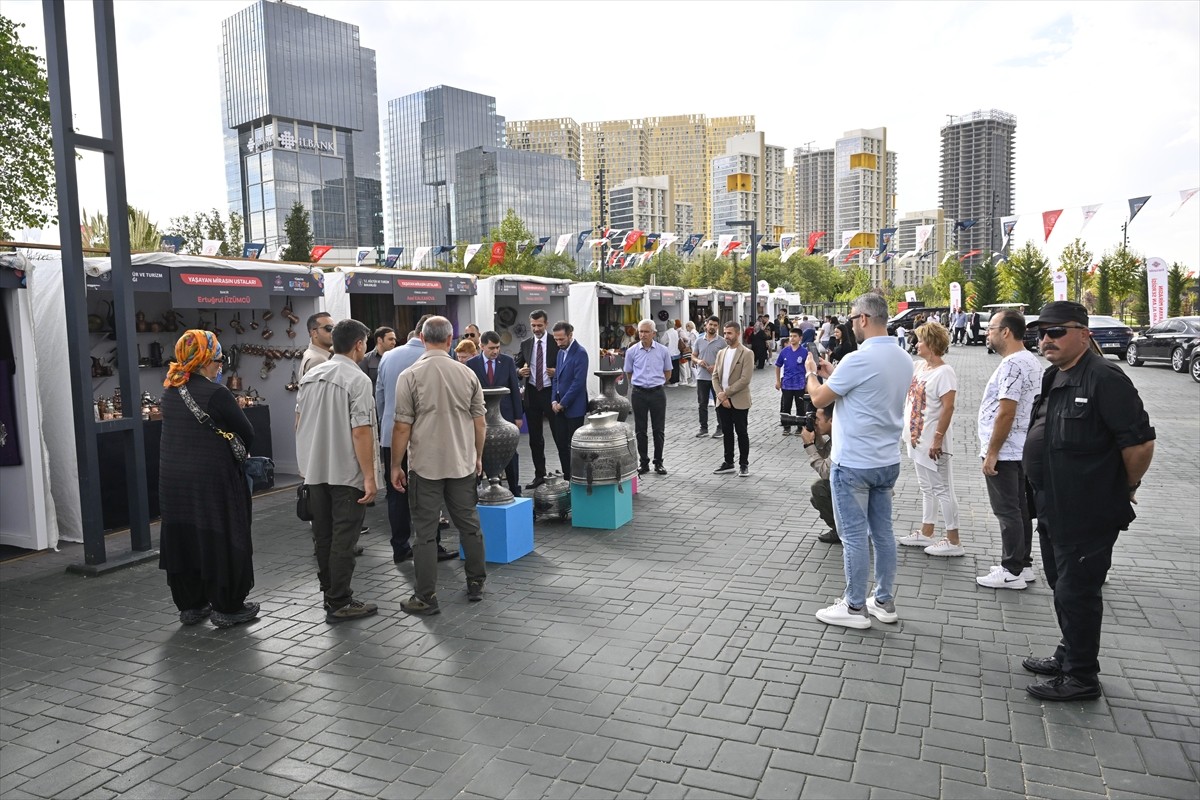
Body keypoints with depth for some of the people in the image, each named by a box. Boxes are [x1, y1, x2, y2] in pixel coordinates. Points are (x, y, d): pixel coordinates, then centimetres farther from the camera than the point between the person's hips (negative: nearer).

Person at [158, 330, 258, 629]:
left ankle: (190, 605, 26)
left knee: (182, 537, 14)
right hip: (212, 479, -7)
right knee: (219, 539, 3)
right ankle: (227, 608, 12)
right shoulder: (215, 393, -17)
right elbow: (247, 432, -11)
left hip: (173, 478, 7)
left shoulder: (170, 392, 5)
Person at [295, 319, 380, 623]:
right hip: (347, 473, -7)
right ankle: (339, 603, 6)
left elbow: (299, 421, 15)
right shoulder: (358, 380, -14)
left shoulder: (310, 375, 8)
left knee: (323, 535, 15)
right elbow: (361, 431, -19)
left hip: (314, 470, 7)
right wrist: (370, 476, -16)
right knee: (344, 538, 0)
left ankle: (330, 593, 27)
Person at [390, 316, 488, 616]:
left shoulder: (410, 375, -9)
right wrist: (478, 456, 18)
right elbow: (480, 423, 4)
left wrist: (395, 466, 2)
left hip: (425, 465, -3)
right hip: (463, 464, 3)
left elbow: (402, 427, -9)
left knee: (425, 532, 4)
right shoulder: (467, 374, -1)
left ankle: (426, 598, 9)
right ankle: (476, 584, 25)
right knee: (469, 524, 15)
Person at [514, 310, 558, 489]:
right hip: (532, 394, 4)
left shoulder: (556, 342, -3)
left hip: (551, 392, -4)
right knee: (535, 437, 9)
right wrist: (519, 371, -9)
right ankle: (539, 475, 19)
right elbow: (516, 366, 13)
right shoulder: (525, 344, 8)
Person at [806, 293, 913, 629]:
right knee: (883, 532, 15)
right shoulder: (903, 359, 6)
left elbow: (819, 398, -10)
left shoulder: (859, 359, -20)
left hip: (853, 463, -8)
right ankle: (884, 601, 25)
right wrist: (833, 374, 17)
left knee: (854, 536, 2)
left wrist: (812, 371, 9)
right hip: (887, 461, 8)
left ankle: (855, 607, 11)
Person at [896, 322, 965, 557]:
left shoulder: (944, 372, -18)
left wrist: (938, 439, -24)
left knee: (941, 490, -2)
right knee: (927, 488, 17)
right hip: (916, 439, 9)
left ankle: (953, 541, 7)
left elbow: (948, 408, -22)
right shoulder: (918, 366, 7)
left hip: (931, 442, -9)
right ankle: (926, 534, 28)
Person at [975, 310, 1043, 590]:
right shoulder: (1031, 361, 13)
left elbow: (1006, 412, -24)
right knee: (1020, 509, 15)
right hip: (1020, 449, 10)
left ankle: (1012, 572, 6)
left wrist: (991, 453, -20)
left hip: (1003, 452, -10)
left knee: (1007, 512, -2)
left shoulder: (1012, 364, -20)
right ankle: (1023, 565, 24)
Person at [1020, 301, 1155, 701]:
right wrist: (1046, 497, 16)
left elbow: (1140, 443, -21)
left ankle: (1081, 677, 16)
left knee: (1076, 592, 1)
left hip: (1088, 515, -9)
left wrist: (1123, 491, -8)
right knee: (1062, 586, 21)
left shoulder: (1104, 379, -19)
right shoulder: (1055, 377, 10)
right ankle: (1069, 656, 37)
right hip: (1054, 510, 9)